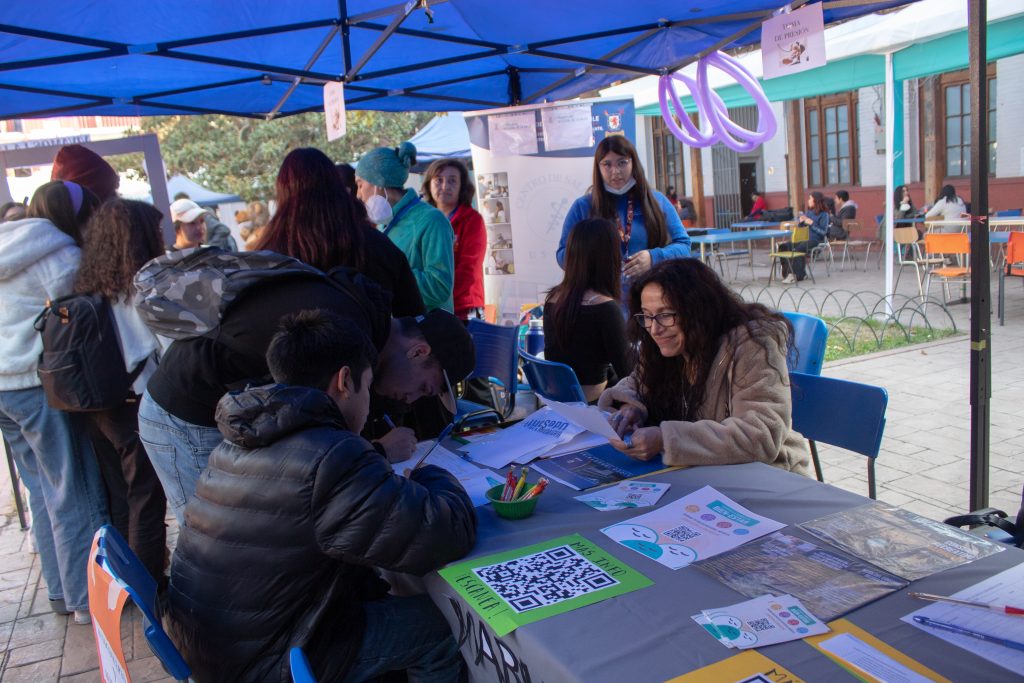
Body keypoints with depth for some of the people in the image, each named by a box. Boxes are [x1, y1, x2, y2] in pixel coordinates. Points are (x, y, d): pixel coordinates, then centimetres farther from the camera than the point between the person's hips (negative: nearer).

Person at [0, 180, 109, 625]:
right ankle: (89, 598, 10)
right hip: (41, 384, -8)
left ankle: (60, 590, 27)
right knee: (75, 494, 1)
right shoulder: (61, 257, -12)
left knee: (42, 490, 16)